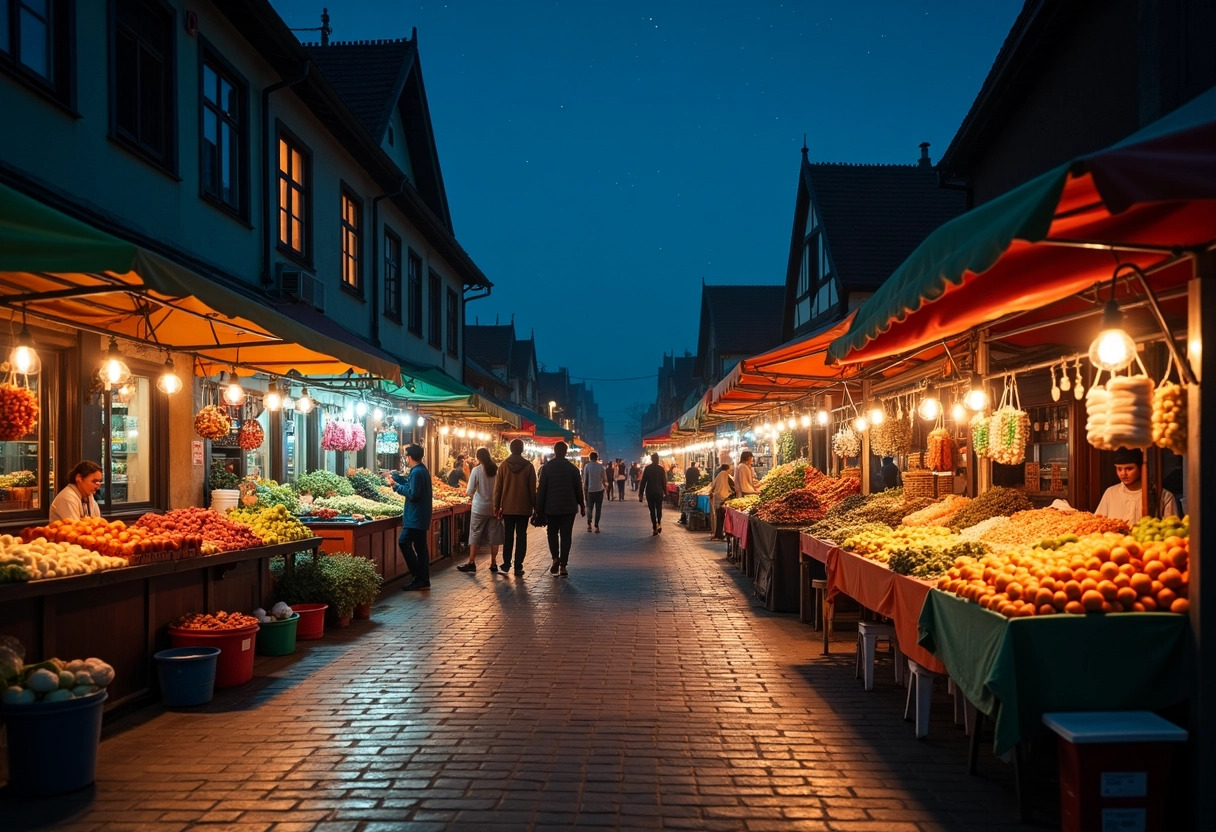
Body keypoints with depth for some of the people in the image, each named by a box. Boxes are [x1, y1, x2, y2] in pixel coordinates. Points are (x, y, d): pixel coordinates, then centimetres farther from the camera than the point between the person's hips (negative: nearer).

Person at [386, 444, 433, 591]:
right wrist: (397, 477, 23)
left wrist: (396, 485, -13)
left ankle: (419, 576, -8)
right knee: (420, 547, 10)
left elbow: (413, 494, -22)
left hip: (415, 517, -10)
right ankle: (424, 580, 11)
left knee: (404, 542, -9)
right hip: (421, 517, 10)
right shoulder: (422, 470, 16)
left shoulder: (416, 472, -17)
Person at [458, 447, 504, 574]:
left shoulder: (476, 470, -9)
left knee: (475, 535, 6)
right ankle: (493, 563, 13)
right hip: (494, 507, 3)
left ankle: (471, 562, 7)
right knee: (494, 535, 8)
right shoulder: (497, 470, -2)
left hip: (480, 507, -3)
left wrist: (470, 493, 12)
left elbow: (470, 492, -10)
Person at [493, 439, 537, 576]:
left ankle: (506, 563, 12)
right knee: (521, 536, 3)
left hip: (508, 507, 1)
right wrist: (534, 506, 5)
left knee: (508, 535, 11)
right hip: (524, 507, -1)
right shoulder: (528, 466, -4)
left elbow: (498, 487, 0)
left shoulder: (504, 465, -2)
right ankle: (518, 566, 1)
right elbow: (532, 489, -2)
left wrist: (496, 506, 6)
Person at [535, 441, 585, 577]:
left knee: (552, 533, 15)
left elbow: (541, 489, -4)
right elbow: (578, 489, 2)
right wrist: (582, 505, 12)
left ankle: (555, 558, -2)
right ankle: (563, 566, 1)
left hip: (551, 507, 0)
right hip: (568, 508, 1)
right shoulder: (573, 468, 0)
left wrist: (539, 508, 1)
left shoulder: (547, 467, -3)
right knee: (565, 535, 4)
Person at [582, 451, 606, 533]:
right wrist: (605, 486, 18)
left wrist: (584, 488, 5)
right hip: (599, 489, 0)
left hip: (590, 490, 0)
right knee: (598, 508, 4)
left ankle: (589, 524, 5)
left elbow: (585, 479, -4)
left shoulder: (587, 466, -5)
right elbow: (603, 479, 0)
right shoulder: (601, 467, -3)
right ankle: (596, 526, -1)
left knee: (589, 508, 14)